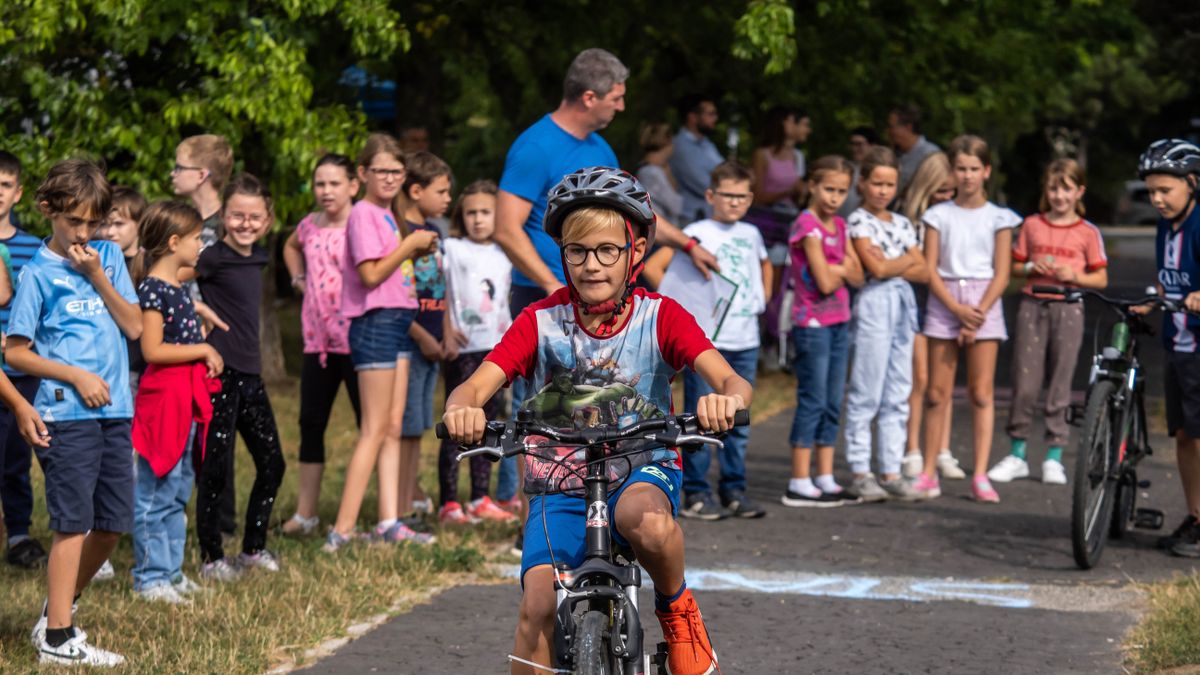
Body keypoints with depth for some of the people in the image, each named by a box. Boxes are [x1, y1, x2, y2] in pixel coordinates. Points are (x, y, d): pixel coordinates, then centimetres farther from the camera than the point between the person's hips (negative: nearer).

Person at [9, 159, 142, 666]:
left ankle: (60, 609, 26)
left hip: (114, 411, 6)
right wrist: (76, 376, -13)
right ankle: (57, 638, -1)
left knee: (113, 524, 9)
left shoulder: (109, 257, 11)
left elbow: (134, 326, 5)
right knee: (73, 524, -6)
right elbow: (16, 353, -5)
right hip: (67, 415, -5)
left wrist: (97, 276, -5)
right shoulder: (38, 273, -3)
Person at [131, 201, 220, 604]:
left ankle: (171, 570, 23)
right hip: (162, 394, -10)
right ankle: (150, 577, 2)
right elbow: (152, 350, -20)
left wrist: (205, 353, 10)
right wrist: (202, 349, -15)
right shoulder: (152, 289, -14)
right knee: (155, 491, -3)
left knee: (179, 491, 15)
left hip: (187, 397, 10)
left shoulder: (177, 287, 13)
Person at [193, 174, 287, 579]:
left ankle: (254, 548, 25)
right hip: (219, 373, -8)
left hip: (249, 374, 8)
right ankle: (211, 558, 7)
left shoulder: (257, 257, 10)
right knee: (214, 469, -3)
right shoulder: (214, 257, -11)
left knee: (272, 463, 12)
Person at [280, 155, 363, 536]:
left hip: (356, 339, -6)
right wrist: (298, 279, 18)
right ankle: (305, 514, 16)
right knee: (310, 422, 9)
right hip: (318, 339, 6)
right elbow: (291, 247, 34)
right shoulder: (310, 225, 11)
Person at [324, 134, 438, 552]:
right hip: (375, 323, -9)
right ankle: (343, 530, -12)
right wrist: (411, 244, -13)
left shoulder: (388, 215, 16)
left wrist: (417, 251, 5)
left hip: (398, 321, 9)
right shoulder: (363, 214, -11)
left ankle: (389, 522, 7)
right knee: (375, 430, -10)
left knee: (393, 428, 7)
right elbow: (371, 274, -19)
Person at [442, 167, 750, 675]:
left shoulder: (660, 318, -5)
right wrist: (462, 410, -40)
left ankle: (676, 607, -6)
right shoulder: (541, 322, -4)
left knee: (646, 520, -37)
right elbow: (475, 387, -14)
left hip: (642, 471, -1)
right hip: (560, 487, 1)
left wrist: (726, 399, -44)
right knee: (538, 606, -21)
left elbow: (728, 379, -18)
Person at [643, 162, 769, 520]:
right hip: (706, 339, -6)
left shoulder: (751, 234, 13)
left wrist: (762, 298, 19)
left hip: (745, 341, 6)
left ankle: (734, 489, 18)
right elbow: (653, 267, -15)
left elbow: (764, 266, 35)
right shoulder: (697, 233, -7)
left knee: (738, 422, 10)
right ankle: (696, 493, 1)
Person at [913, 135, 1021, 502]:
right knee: (937, 392, 1)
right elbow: (930, 269, 0)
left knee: (982, 392, -3)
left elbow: (1002, 274, 0)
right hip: (944, 303, 1)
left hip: (984, 304, -1)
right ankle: (929, 472, 6)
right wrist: (957, 309, -13)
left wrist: (978, 314, -11)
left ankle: (980, 476, -2)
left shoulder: (998, 218, 5)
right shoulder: (939, 215, 6)